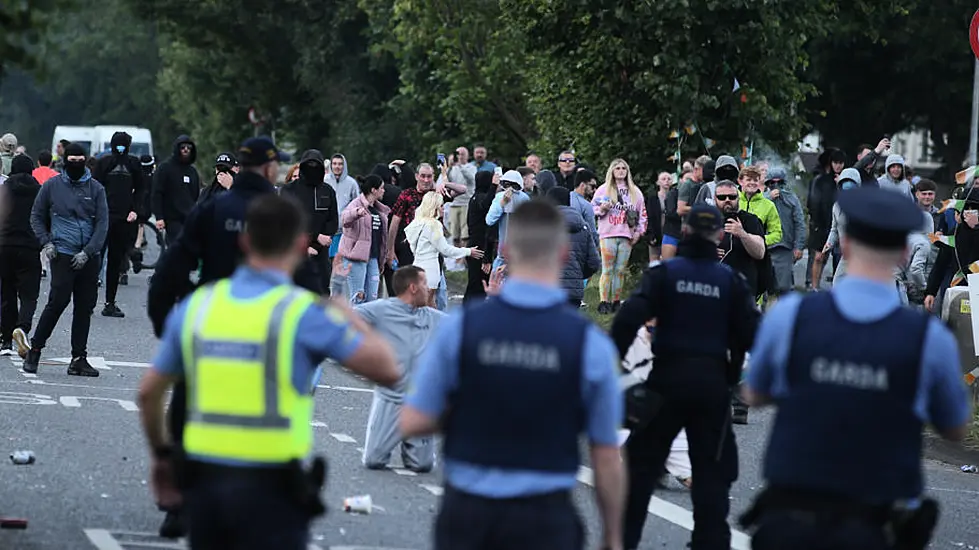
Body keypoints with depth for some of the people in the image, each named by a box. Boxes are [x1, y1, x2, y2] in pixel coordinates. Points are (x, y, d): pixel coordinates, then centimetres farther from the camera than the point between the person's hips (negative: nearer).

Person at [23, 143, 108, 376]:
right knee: (58, 301, -12)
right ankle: (34, 350, 0)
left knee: (85, 307, 3)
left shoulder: (96, 189, 7)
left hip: (89, 258, 3)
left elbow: (102, 224, 4)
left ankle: (79, 358, 9)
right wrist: (46, 242, -2)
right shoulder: (52, 186, 5)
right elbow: (37, 216, 13)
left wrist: (88, 252, -8)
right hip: (62, 254, -3)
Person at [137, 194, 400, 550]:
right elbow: (386, 370, -9)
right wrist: (353, 321, 9)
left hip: (203, 479, 5)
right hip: (271, 488, -5)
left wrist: (160, 454, 27)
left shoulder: (197, 306, 5)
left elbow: (149, 392, 11)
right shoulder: (301, 312, -9)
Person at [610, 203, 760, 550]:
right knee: (711, 470, 10)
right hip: (713, 384, 1)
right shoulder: (730, 280, 0)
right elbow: (748, 333, -3)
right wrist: (732, 374, 9)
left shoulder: (665, 273, -5)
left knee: (642, 462, 10)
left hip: (668, 378, -1)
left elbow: (630, 317, -16)